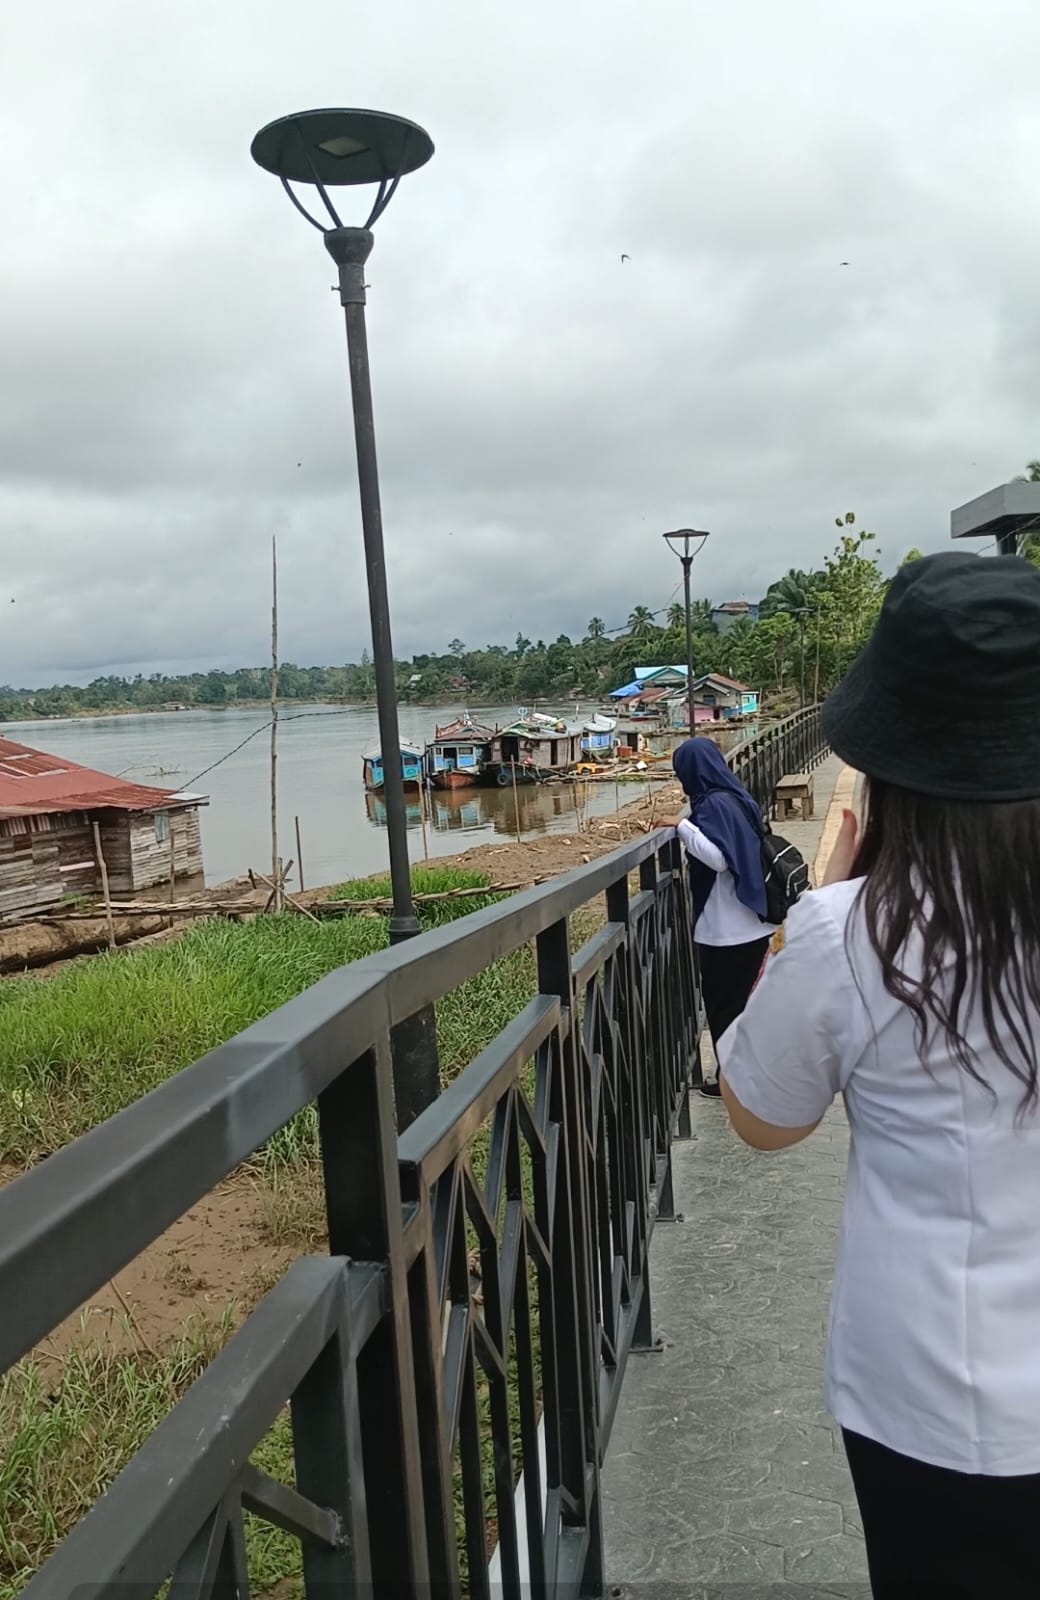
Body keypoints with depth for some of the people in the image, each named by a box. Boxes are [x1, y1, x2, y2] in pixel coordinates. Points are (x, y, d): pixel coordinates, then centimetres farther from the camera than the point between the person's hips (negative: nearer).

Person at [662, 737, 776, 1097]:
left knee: (722, 1004, 5)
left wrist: (682, 826, -22)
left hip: (726, 929, -9)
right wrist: (688, 828, 15)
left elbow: (718, 857, -28)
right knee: (737, 1000, 19)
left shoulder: (714, 804, -18)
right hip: (750, 923, 9)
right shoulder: (735, 797, 10)